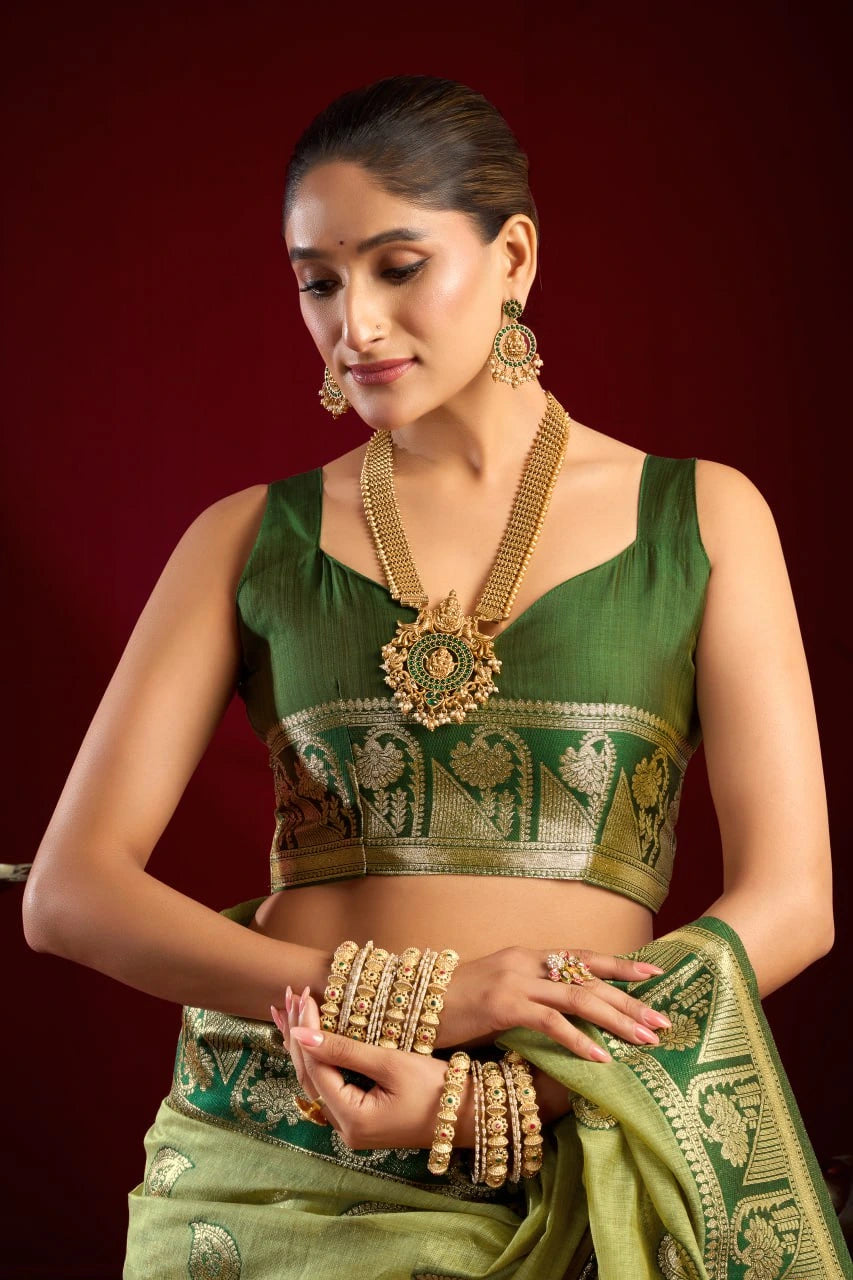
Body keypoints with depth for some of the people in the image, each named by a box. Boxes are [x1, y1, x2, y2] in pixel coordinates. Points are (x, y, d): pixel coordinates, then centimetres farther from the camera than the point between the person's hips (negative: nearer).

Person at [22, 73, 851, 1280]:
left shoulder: (702, 517, 2)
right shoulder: (251, 540, 4)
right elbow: (70, 891, -2)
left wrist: (480, 1101, -16)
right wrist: (414, 995, -16)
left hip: (574, 1169, 0)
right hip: (273, 1180, 1)